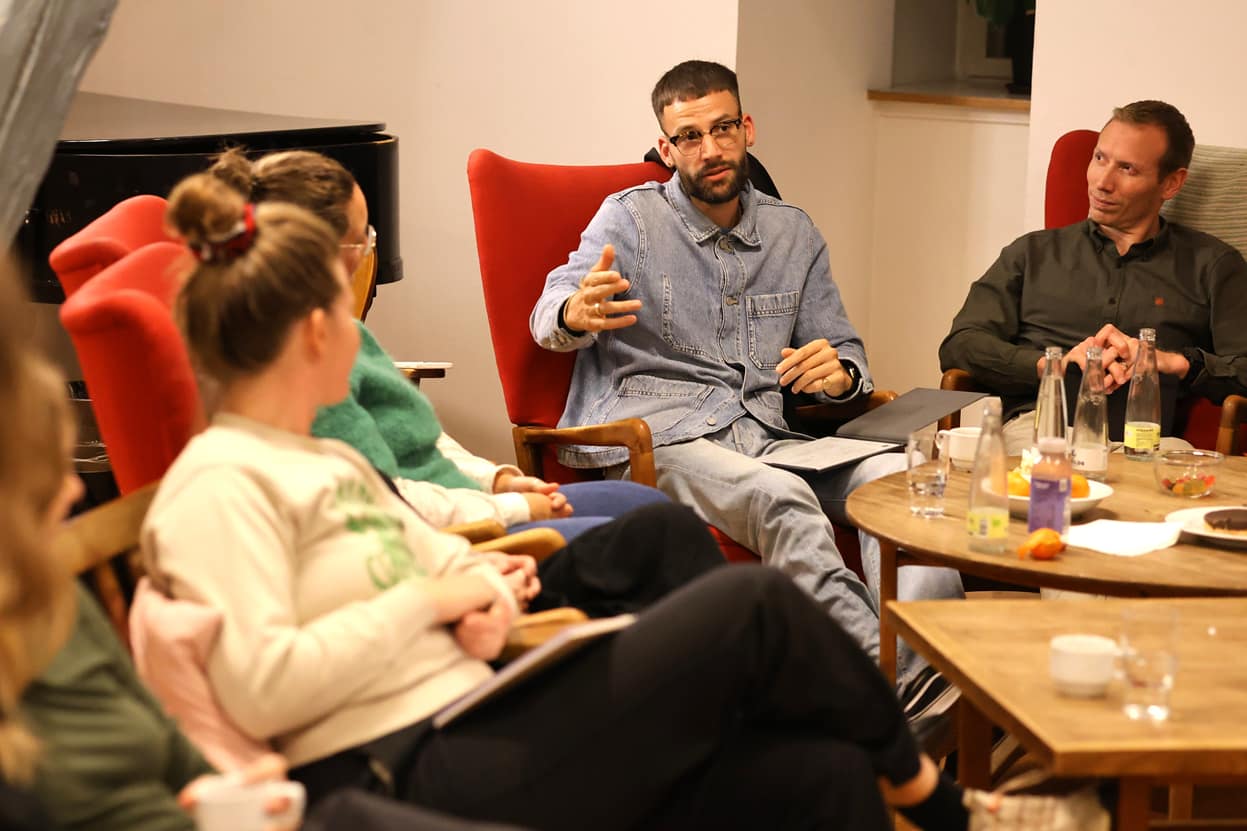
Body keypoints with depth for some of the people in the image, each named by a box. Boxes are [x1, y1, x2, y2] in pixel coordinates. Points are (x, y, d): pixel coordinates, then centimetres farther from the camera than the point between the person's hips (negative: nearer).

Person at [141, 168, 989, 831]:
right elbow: (259, 689, -21)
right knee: (749, 603, -11)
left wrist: (487, 597, -1)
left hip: (476, 726, 10)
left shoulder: (330, 461, 21)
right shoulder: (220, 485, -9)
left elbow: (445, 562, 24)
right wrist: (426, 600, -12)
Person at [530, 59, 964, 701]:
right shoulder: (631, 219, 7)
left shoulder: (793, 233, 19)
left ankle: (919, 660, -44)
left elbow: (843, 349, 22)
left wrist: (840, 373, -4)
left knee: (896, 475, -25)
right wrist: (576, 313, -33)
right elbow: (548, 317, -6)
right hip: (649, 438, -4)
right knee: (782, 498, -36)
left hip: (762, 436, 4)